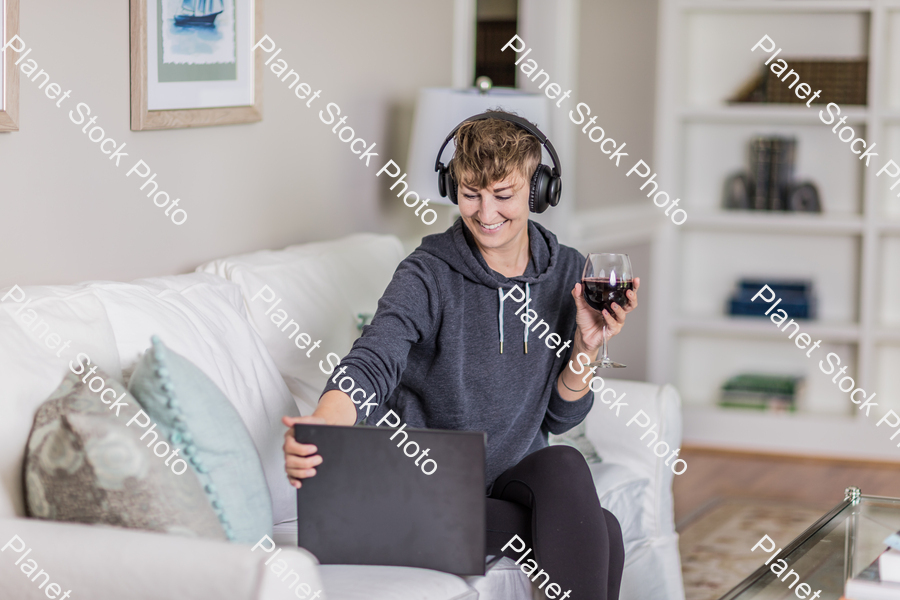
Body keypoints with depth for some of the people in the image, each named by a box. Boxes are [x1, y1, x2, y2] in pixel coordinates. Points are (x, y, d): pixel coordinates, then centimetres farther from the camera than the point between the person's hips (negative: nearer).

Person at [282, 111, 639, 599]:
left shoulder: (567, 274, 3)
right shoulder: (428, 276, -10)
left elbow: (559, 418, 7)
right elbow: (371, 365, -28)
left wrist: (588, 344, -11)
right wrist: (317, 429, -48)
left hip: (522, 478, 5)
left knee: (564, 465, -32)